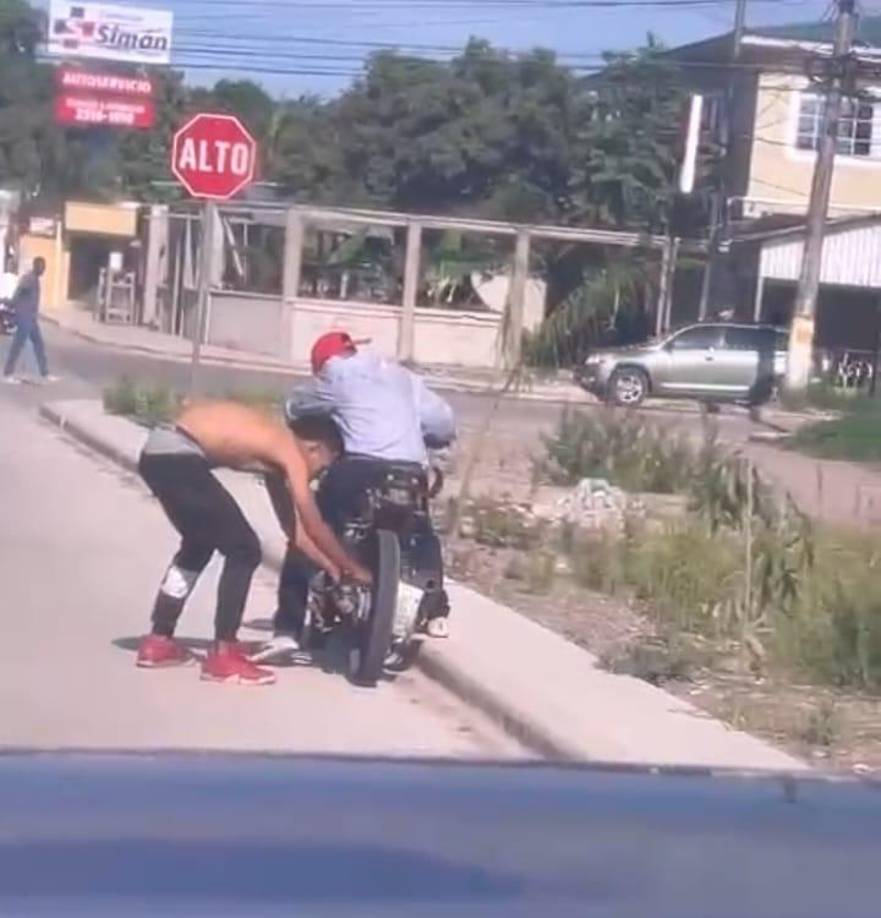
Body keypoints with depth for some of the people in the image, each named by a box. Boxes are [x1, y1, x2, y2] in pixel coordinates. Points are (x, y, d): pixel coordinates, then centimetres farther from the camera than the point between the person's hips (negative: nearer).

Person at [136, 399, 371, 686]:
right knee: (244, 550, -2)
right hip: (177, 457, -10)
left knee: (199, 543, 27)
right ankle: (223, 656, 0)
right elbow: (314, 526, 1)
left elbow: (294, 528, 27)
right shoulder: (289, 450, -1)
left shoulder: (272, 444, 23)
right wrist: (353, 568, 11)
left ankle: (158, 642, 31)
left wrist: (330, 565, 28)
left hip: (158, 452, 10)